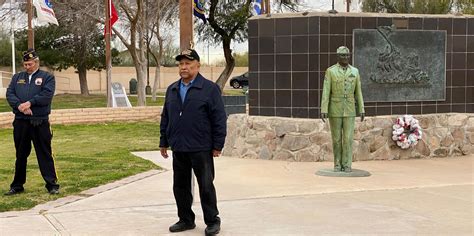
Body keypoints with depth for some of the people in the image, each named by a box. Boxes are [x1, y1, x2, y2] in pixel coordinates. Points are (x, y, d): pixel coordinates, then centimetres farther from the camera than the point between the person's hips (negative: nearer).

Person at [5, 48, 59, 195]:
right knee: (21, 155, 13)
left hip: (40, 122, -4)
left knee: (45, 154, -1)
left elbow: (47, 95, -11)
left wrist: (30, 103, -19)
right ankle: (17, 186, 23)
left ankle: (52, 185, 4)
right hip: (20, 122, 4)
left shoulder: (47, 77, 3)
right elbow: (9, 94, 3)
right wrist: (19, 106, -15)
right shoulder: (17, 77, 15)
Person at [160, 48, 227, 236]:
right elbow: (165, 118, 17)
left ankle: (212, 221, 14)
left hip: (201, 149, -5)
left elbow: (219, 118, -7)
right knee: (180, 187, 11)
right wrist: (164, 142, 13)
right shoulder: (172, 90, 12)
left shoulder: (210, 89, -5)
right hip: (178, 149, 6)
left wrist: (217, 145, -10)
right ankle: (186, 220, 24)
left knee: (206, 186, 1)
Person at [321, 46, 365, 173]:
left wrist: (362, 110, 3)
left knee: (348, 138, -5)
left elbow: (358, 92, 7)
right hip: (335, 110, -1)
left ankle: (347, 165, 1)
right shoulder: (330, 71, -4)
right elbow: (326, 92, -7)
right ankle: (338, 164, 15)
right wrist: (323, 111, -14)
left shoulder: (355, 71, 4)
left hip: (349, 110, 2)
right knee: (337, 138, 3)